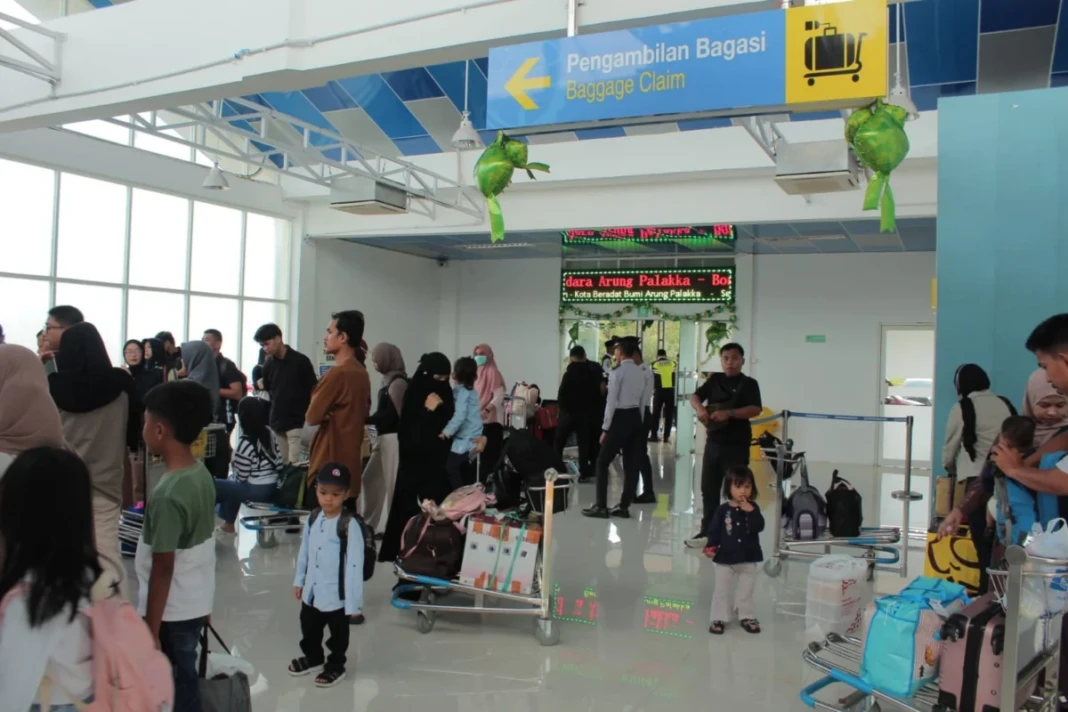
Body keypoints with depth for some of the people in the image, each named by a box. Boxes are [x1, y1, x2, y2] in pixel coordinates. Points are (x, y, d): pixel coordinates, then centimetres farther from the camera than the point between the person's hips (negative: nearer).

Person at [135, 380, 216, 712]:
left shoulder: (167, 495, -25)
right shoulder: (202, 473, -1)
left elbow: (163, 568, -21)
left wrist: (151, 630, -12)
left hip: (173, 611, -7)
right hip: (198, 601, 7)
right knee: (184, 678, 20)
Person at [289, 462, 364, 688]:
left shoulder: (349, 526, -24)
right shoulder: (312, 519, -4)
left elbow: (354, 565, -22)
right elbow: (304, 552, 9)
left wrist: (353, 601, -19)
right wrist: (299, 581, 15)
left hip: (336, 594, -6)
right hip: (312, 590, 7)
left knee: (337, 634, 15)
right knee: (309, 628, 26)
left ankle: (336, 666, 37)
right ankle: (313, 658, 50)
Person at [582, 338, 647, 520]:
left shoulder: (617, 372, -12)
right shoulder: (640, 372, 10)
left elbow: (612, 402, -14)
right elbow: (642, 400, 12)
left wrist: (605, 428, -10)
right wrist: (638, 421, 17)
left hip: (620, 418, -7)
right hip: (636, 418, 8)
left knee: (602, 462, 1)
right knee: (631, 464, 8)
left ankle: (601, 507, 0)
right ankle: (624, 507, 14)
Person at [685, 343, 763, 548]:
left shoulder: (749, 383, -5)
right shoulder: (715, 379, 9)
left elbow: (756, 409, -17)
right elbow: (695, 396, 8)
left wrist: (729, 413, -28)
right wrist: (700, 408, -14)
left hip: (736, 445, -5)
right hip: (713, 442, 5)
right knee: (708, 488, 11)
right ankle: (708, 531, 22)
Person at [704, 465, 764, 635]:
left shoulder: (753, 508, -4)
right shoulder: (723, 509, -8)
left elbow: (759, 527, -18)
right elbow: (713, 531, -5)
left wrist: (750, 511, -29)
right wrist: (710, 546, -19)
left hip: (749, 559, 1)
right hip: (725, 558, -1)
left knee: (746, 591, 14)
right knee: (722, 590, 6)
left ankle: (746, 616, 29)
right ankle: (720, 618, 16)